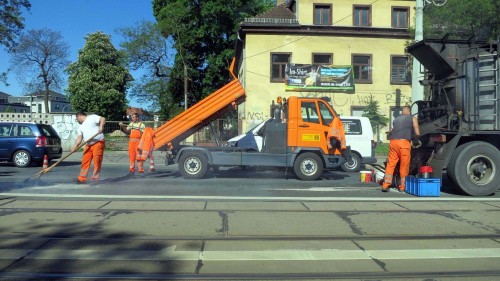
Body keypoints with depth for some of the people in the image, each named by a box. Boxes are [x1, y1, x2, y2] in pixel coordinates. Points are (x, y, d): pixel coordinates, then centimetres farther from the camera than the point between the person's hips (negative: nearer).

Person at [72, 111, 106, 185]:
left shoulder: (92, 117, 2)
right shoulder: (81, 127, 22)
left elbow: (103, 119, -10)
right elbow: (79, 138, 12)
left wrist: (101, 127, -27)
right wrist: (75, 146, -3)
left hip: (98, 142, -7)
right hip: (88, 145, 7)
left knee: (97, 161, -8)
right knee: (85, 161, 4)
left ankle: (95, 178, -1)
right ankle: (82, 178, 11)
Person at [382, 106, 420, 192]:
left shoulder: (396, 119, 26)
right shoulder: (412, 118, 16)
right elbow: (417, 134, 11)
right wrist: (413, 138, 30)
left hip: (393, 142, 3)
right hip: (404, 142, -3)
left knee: (390, 164, 5)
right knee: (404, 165, 5)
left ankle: (385, 185, 1)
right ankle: (402, 186, 10)